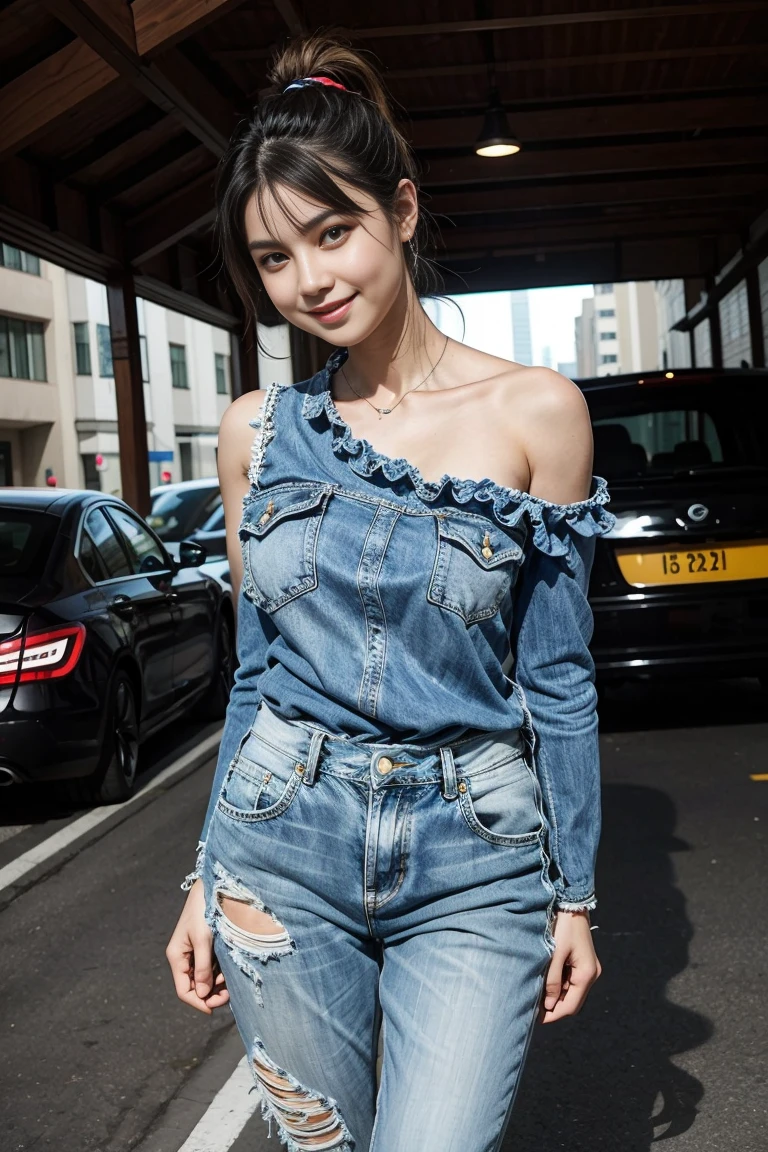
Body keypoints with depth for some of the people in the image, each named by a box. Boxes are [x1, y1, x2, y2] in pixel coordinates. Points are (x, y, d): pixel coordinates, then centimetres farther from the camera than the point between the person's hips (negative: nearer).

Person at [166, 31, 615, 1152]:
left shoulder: (534, 410, -6)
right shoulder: (256, 432, 2)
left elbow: (556, 674, -2)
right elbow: (256, 673, 9)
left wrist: (573, 893, 1)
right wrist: (207, 879, 10)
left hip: (475, 866, -2)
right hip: (284, 850, 3)